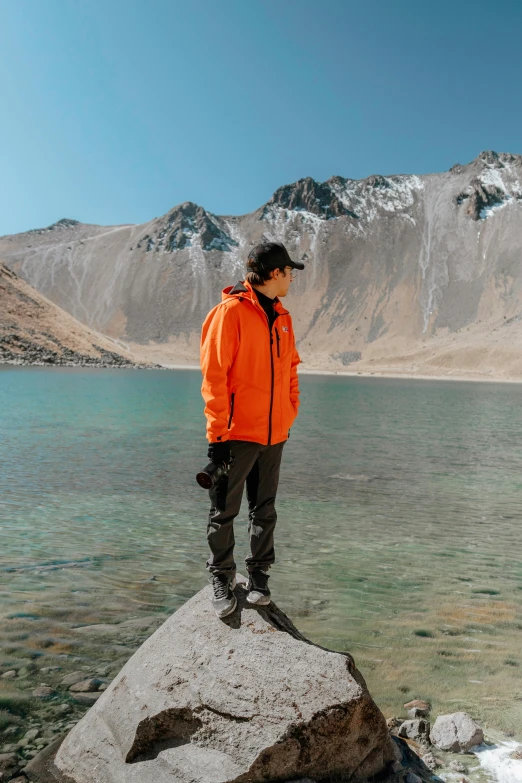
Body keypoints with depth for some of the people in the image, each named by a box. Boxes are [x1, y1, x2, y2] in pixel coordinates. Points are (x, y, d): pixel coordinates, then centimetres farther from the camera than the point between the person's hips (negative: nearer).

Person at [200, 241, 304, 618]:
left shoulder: (282, 317, 12)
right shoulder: (231, 311, -10)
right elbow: (214, 375, -14)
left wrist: (290, 415, 10)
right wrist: (218, 433, -16)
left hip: (274, 432, 7)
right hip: (238, 432, -6)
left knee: (264, 509, 14)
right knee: (225, 510, 5)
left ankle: (259, 573, 27)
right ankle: (222, 577, 21)